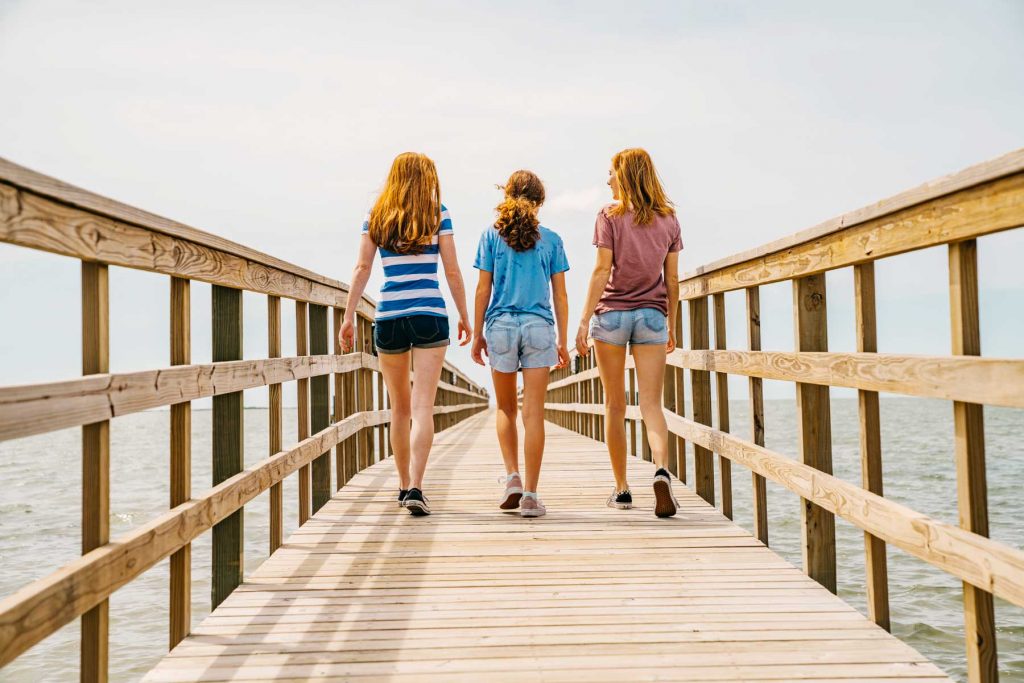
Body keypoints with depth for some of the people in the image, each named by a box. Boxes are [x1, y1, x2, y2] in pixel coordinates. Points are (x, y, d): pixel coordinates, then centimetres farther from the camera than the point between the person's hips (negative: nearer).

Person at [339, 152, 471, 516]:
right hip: (430, 315, -2)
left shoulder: (375, 217, 7)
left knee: (400, 407, 15)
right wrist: (464, 317, 9)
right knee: (423, 407, -4)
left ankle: (404, 486, 24)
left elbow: (362, 268, 1)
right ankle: (415, 488, -14)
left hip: (389, 317, 2)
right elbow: (452, 271, 1)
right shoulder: (438, 213, 3)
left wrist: (349, 317, 4)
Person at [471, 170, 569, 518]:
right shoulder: (551, 239, 6)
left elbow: (483, 289, 2)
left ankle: (512, 476, 4)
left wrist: (477, 334, 8)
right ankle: (530, 495, -1)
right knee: (534, 412, -1)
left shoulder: (492, 235, 4)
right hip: (539, 326, 0)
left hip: (501, 325, 0)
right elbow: (560, 295, 6)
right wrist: (562, 342, 11)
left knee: (505, 408, 17)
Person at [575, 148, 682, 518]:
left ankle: (621, 489, 12)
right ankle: (662, 470, -25)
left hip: (611, 314, -2)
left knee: (615, 405, 7)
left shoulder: (610, 216, -3)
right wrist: (671, 326, 15)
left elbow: (601, 271, -9)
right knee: (651, 404, 1)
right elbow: (672, 279, 8)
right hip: (651, 316, 2)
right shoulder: (669, 220, 8)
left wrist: (584, 321, -7)